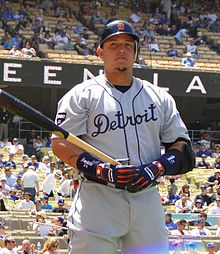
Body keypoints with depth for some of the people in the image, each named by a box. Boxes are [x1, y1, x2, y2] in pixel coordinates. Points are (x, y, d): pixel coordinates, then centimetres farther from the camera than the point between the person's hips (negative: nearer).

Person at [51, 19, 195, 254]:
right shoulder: (83, 94, 6)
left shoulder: (159, 97, 16)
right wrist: (103, 171, -17)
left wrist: (157, 168, -9)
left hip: (148, 202, 3)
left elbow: (182, 147, 13)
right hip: (98, 202, -3)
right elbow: (60, 144, -3)